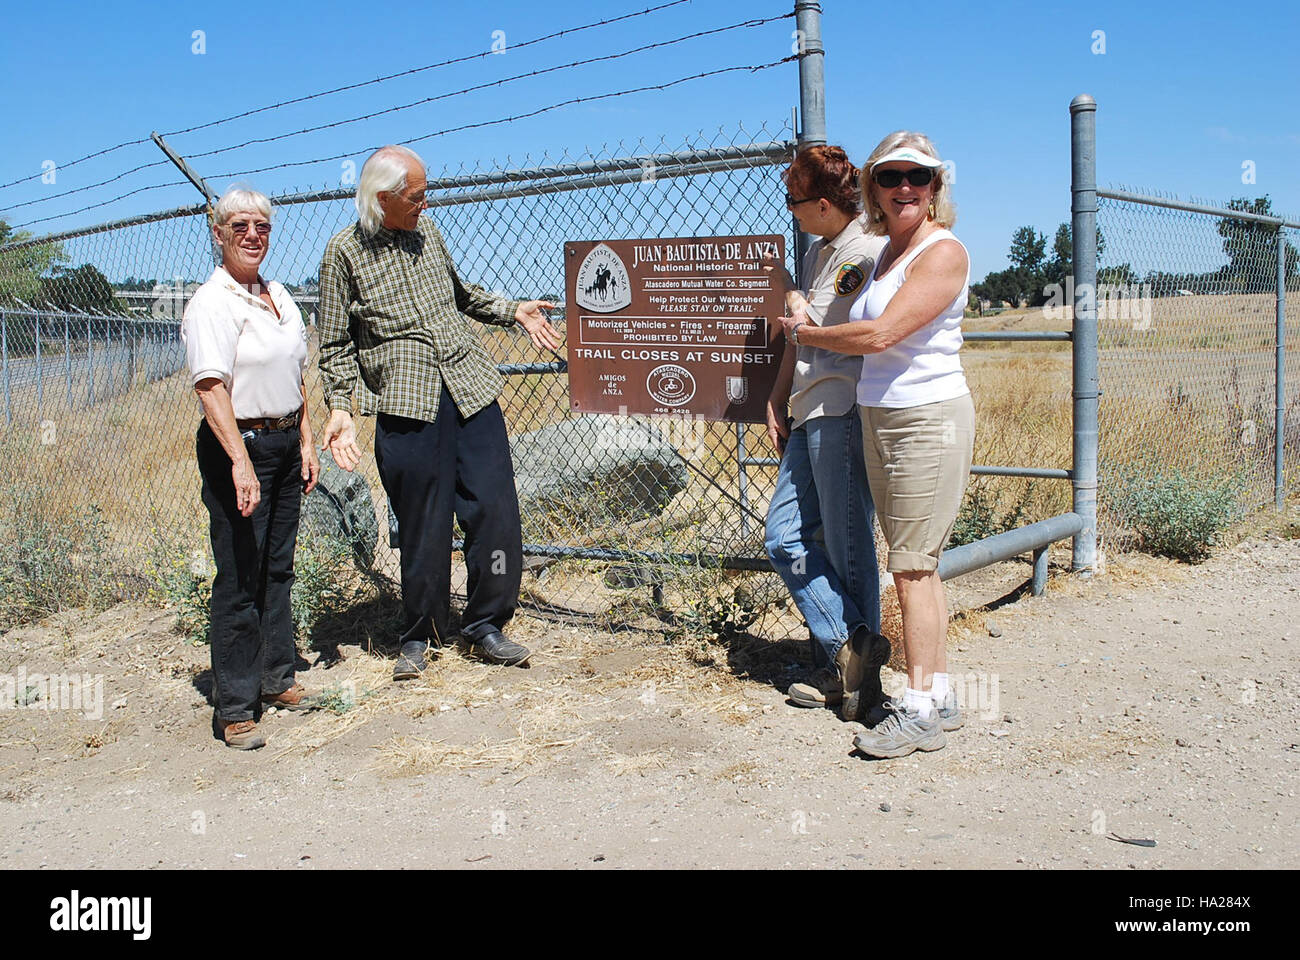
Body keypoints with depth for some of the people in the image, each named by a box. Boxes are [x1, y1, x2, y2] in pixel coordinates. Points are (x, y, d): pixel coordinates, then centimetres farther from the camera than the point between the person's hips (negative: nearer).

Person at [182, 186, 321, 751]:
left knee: (278, 567, 15)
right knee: (239, 577, -4)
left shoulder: (278, 297, 14)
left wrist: (306, 443, 15)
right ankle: (235, 708, 4)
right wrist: (241, 462, -29)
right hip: (237, 447, -8)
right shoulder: (212, 303, -11)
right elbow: (211, 387, -21)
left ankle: (276, 679, 28)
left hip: (285, 443, 8)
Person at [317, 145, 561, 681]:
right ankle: (420, 635, 18)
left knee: (495, 510, 0)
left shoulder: (426, 232, 15)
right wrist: (339, 409, -8)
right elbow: (336, 345, 3)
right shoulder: (345, 253, 1)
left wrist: (514, 311, 21)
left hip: (471, 387, 5)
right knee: (422, 526, 0)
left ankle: (485, 622, 16)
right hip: (407, 402, -4)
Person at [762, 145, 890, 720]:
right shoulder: (820, 251, 19)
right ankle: (846, 652, 10)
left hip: (844, 413, -10)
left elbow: (815, 331, -16)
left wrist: (787, 289, -2)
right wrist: (776, 402, 17)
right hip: (809, 414, 10)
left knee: (847, 548, -2)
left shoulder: (866, 250, -11)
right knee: (784, 536, 6)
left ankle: (858, 672, 10)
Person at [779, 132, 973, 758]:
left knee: (912, 567, -6)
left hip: (928, 420, -9)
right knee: (915, 566, 11)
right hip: (879, 419, 9)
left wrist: (803, 333, -8)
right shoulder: (887, 252, 14)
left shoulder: (943, 251, -12)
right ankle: (938, 697, 21)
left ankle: (920, 711, 3)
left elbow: (880, 334, -21)